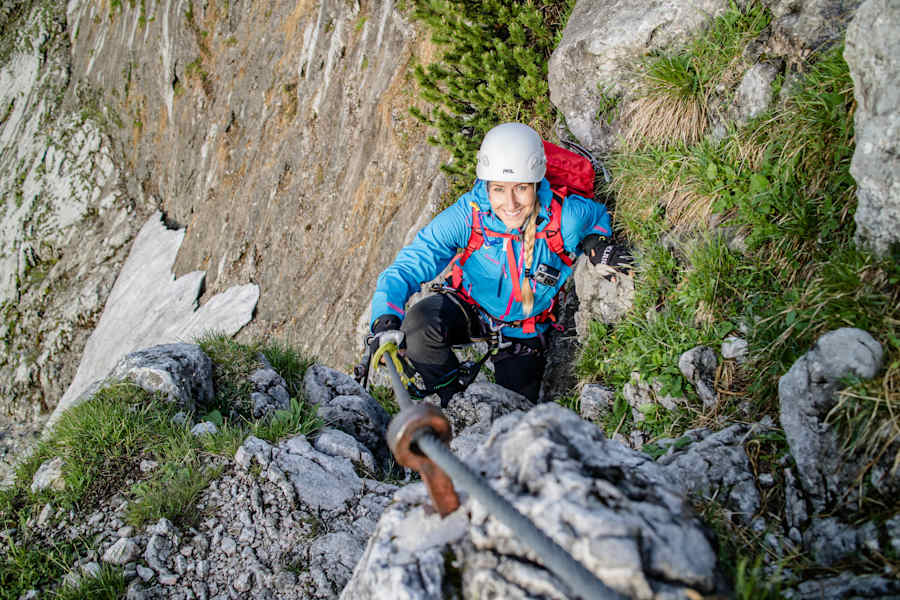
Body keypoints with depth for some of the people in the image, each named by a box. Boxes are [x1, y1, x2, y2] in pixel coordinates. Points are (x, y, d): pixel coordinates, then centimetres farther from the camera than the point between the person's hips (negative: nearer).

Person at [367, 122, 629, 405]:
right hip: (470, 308, -1)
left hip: (524, 331, 2)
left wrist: (595, 241, -20)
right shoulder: (467, 215, -28)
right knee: (419, 324, -33)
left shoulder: (564, 217, -25)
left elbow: (598, 214, 2)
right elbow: (406, 267, -30)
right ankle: (449, 395, -1)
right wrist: (385, 322, -47)